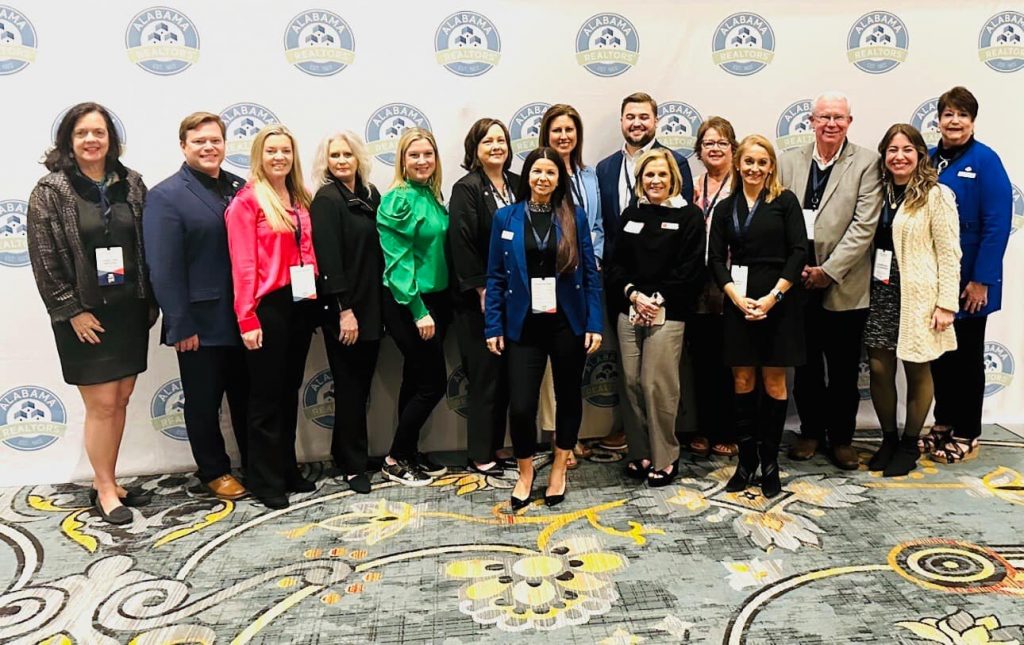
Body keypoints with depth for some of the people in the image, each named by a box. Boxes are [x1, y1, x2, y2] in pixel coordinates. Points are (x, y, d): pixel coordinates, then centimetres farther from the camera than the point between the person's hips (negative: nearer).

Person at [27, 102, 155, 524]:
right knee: (101, 405, 0)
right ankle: (105, 490, 15)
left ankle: (106, 482, 26)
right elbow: (44, 258, -8)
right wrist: (71, 310, -12)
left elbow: (147, 246, 8)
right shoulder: (51, 191, -5)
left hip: (130, 310, 4)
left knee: (120, 401, 11)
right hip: (85, 315, -4)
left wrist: (150, 301, 4)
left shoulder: (131, 184, 6)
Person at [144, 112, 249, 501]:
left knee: (247, 396, 17)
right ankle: (214, 472, 28)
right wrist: (180, 326, -17)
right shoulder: (166, 196, -9)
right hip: (200, 323, -5)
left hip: (243, 318, 5)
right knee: (204, 402, 11)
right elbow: (164, 268, -14)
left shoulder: (239, 188, 7)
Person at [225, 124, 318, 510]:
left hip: (301, 304, 6)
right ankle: (265, 480, 15)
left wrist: (316, 296, 5)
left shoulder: (300, 200, 12)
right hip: (268, 306, -6)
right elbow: (242, 264, -11)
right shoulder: (247, 201, -7)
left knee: (290, 390, 14)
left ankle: (287, 470, 27)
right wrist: (247, 318, -15)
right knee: (266, 395, 3)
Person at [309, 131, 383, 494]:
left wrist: (381, 304, 12)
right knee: (350, 386, 1)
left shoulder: (370, 195, 10)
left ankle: (344, 451, 28)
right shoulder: (326, 200, -9)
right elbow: (328, 259, -16)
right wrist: (344, 310, -19)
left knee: (361, 384, 13)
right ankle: (353, 465, 13)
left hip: (372, 305, 7)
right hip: (343, 309, -7)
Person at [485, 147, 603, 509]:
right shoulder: (506, 218, 3)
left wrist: (595, 324, -5)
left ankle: (559, 469, 33)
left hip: (568, 323, 1)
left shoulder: (575, 216, 2)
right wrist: (493, 327, -2)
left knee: (568, 396, 12)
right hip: (524, 325, -1)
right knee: (521, 406, -5)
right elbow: (496, 276, 3)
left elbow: (590, 273, 2)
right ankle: (525, 471, 21)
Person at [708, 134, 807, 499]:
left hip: (779, 300, -2)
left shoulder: (785, 201, 2)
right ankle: (746, 459, 15)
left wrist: (773, 296, -13)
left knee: (774, 383, 3)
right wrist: (737, 298, -10)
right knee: (743, 381, 5)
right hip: (739, 302, 2)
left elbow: (798, 252, -5)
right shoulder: (726, 208, 9)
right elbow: (716, 258, 4)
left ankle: (770, 462, 15)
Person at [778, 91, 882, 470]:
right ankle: (811, 432, 27)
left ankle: (841, 438, 22)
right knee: (806, 366, 13)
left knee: (844, 370, 8)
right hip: (798, 284, 2)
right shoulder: (790, 162, 6)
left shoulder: (867, 163, -2)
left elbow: (864, 226, -9)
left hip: (844, 287, -2)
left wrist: (828, 271, -13)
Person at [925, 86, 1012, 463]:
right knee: (939, 354, 14)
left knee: (967, 357, 7)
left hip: (968, 282, -5)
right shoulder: (929, 160, 6)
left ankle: (966, 436, 19)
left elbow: (997, 224, -14)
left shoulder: (985, 161, -10)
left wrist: (981, 280, -17)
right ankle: (943, 424, 28)